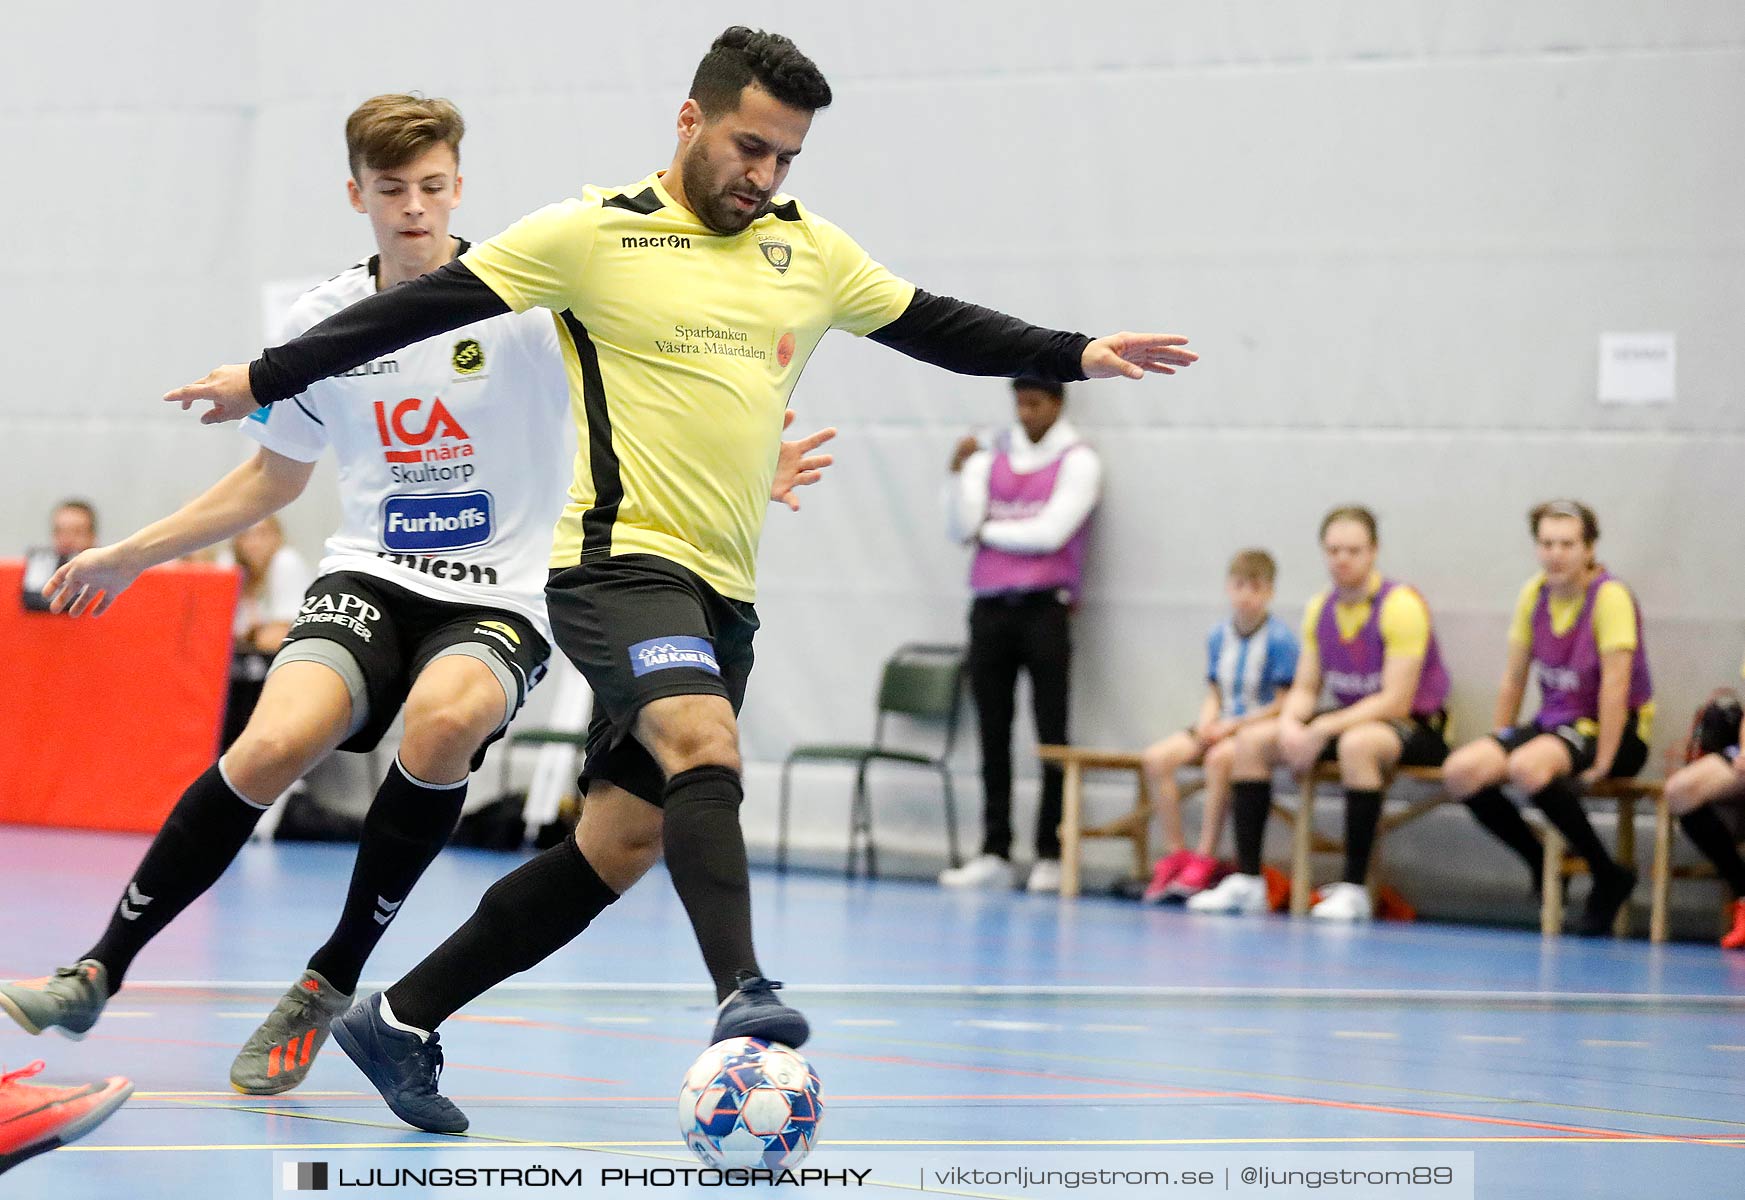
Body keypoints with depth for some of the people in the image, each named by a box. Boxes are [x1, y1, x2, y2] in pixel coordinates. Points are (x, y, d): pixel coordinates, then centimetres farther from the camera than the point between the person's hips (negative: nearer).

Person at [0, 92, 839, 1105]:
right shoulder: (325, 322, 6)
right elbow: (272, 479, 22)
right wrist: (129, 556, 23)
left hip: (502, 595, -2)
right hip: (371, 576, 2)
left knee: (443, 720, -36)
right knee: (272, 747, -26)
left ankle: (332, 984, -17)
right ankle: (100, 972, -11)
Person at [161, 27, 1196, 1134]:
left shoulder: (811, 253, 12)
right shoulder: (595, 234, -3)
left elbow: (941, 328, 19)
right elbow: (421, 308, 0)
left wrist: (1079, 356, 7)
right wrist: (268, 379, 3)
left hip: (723, 594, 7)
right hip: (621, 558, -7)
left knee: (623, 844, 7)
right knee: (706, 746, -32)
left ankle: (401, 1022, 16)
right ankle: (744, 993, -46)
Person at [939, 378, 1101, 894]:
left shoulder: (1078, 461, 1)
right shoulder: (989, 459, 14)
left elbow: (1050, 533, -9)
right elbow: (960, 528, 4)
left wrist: (987, 530, 2)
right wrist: (960, 475, -9)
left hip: (1044, 608, -4)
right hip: (990, 609, 4)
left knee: (1052, 735, -4)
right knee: (994, 735, 3)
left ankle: (1051, 855, -2)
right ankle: (994, 854, 4)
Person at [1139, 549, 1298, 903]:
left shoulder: (1279, 639, -10)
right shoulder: (1218, 636, 10)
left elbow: (1283, 704, -11)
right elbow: (1215, 694, 15)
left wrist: (1233, 725, -16)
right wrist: (1206, 724, -7)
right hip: (1222, 726, 6)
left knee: (1219, 758, -37)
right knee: (1155, 758, -16)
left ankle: (1206, 858, -28)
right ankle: (1176, 854, -12)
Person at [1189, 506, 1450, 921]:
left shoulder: (1401, 606, -17)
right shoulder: (1320, 610, 6)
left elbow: (1396, 701, -23)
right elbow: (1305, 689, 8)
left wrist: (1322, 730, -28)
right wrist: (1290, 725, -16)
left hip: (1415, 728, -8)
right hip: (1347, 721, 8)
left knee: (1356, 744, -40)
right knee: (1252, 740, -5)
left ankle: (1353, 889, -34)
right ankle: (1247, 882, -8)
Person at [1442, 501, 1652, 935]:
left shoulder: (1610, 597, -15)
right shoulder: (1534, 595, 4)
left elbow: (1615, 686, -20)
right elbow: (1514, 680, 12)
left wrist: (1600, 766, -23)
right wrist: (1497, 744, 8)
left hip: (1617, 734, -7)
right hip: (1553, 721, 7)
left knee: (1527, 768, -37)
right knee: (1460, 771, -17)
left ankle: (1609, 877, -20)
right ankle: (1542, 866, 3)